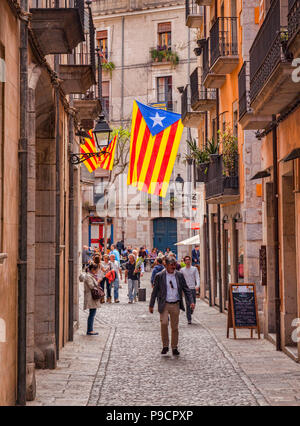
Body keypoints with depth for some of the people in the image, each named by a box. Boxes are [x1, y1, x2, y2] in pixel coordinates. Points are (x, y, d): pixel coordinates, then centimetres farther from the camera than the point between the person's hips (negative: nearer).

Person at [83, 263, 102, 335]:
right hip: (91, 297, -10)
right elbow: (92, 286, -19)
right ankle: (89, 330, -5)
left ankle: (90, 330, 15)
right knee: (92, 314, -8)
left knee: (92, 314, 11)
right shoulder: (88, 276, -14)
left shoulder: (91, 275, 18)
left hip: (93, 297, 10)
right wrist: (98, 282, -6)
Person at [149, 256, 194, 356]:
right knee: (164, 323, -17)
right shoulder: (160, 276, -1)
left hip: (176, 305, 2)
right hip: (164, 304, -2)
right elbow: (155, 291, 4)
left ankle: (174, 348, 19)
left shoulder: (179, 275, 5)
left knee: (175, 327, 7)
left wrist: (191, 302, -3)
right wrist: (151, 305, 3)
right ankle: (165, 346, 0)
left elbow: (186, 289, 8)